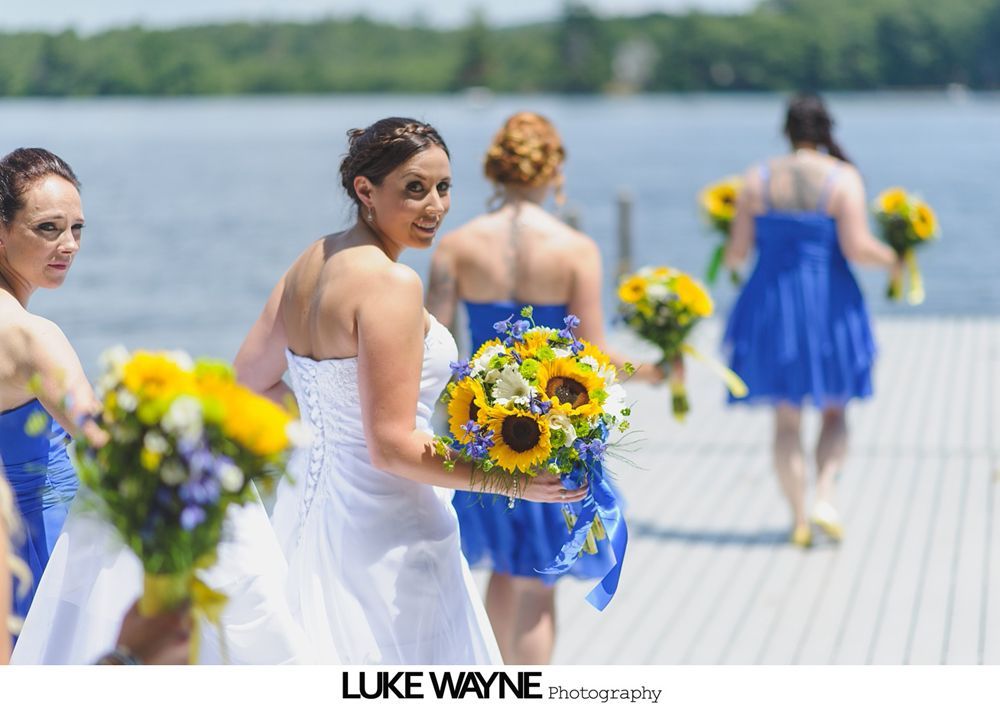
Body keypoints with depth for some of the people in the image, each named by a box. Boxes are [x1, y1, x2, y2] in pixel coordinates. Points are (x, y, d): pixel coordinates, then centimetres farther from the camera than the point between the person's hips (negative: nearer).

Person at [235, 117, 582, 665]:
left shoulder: (311, 262, 6)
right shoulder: (391, 284, -20)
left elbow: (250, 379, 17)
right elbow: (391, 447, -23)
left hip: (308, 501, 9)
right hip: (384, 527, -9)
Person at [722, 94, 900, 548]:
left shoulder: (758, 179, -1)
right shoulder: (843, 178, -7)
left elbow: (737, 251, -1)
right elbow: (857, 248, -14)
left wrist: (730, 259, 23)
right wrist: (892, 259, 5)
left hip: (772, 304, 1)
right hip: (829, 306, -1)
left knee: (786, 418, 9)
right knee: (834, 411, 14)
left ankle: (798, 517, 7)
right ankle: (824, 497, -6)